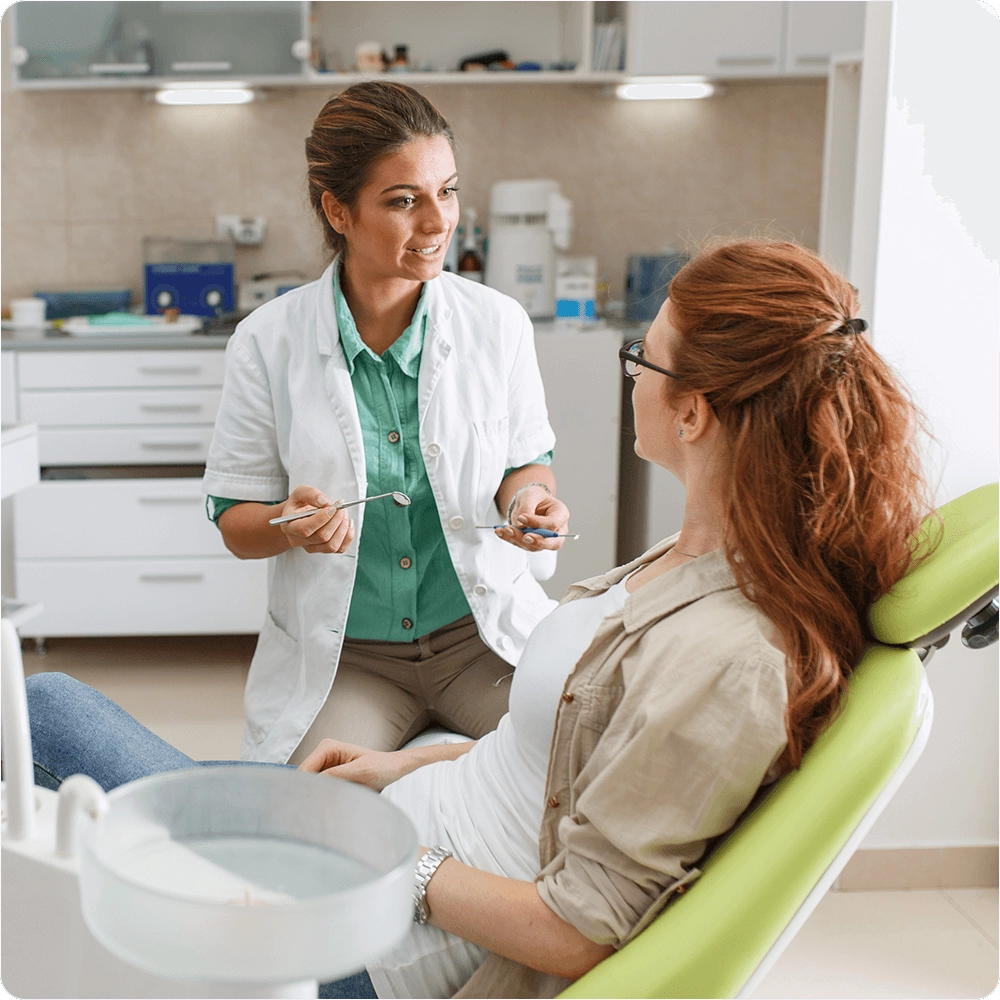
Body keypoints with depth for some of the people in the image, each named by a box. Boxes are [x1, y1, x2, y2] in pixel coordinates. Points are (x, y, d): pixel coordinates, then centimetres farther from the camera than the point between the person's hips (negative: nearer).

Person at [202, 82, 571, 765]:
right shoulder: (267, 343, -7)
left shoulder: (498, 324, -4)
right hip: (339, 652, -1)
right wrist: (293, 525, -22)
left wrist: (529, 498, -13)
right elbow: (235, 520, 0)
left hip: (481, 631, 2)